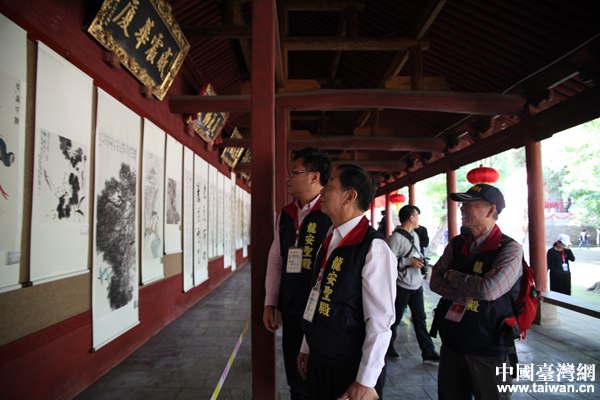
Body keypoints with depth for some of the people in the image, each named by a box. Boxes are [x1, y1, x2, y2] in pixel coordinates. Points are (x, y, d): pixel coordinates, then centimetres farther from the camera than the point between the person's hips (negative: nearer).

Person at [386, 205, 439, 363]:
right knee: (395, 319, 9)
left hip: (417, 285, 7)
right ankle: (388, 346, 29)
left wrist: (422, 264, 8)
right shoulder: (396, 237, -17)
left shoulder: (415, 235, 11)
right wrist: (409, 262, -21)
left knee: (420, 319, 12)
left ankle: (428, 352, 20)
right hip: (402, 286, -7)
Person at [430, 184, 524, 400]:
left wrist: (452, 276, -10)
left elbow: (488, 289, -25)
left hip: (489, 351, -5)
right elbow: (435, 281, -2)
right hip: (451, 344, 5)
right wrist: (471, 290, -17)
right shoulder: (456, 244, 4)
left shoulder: (510, 249, -12)